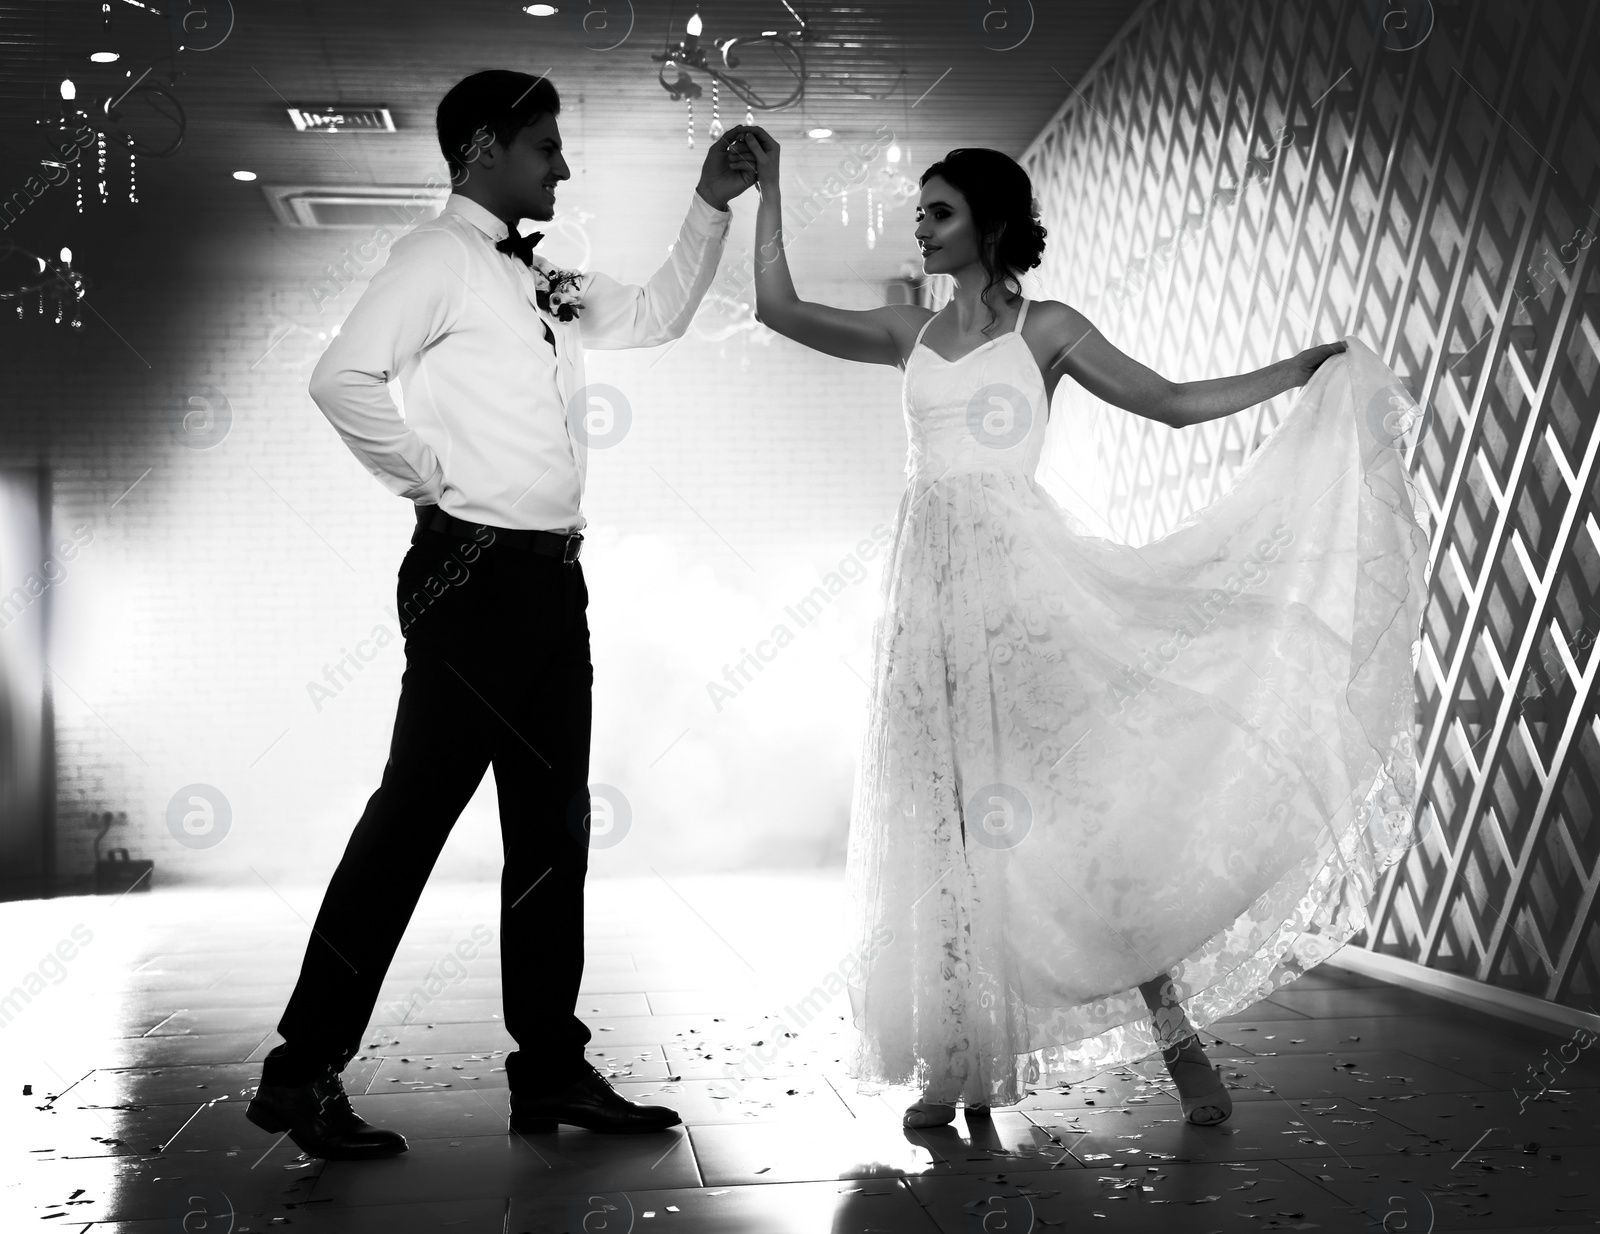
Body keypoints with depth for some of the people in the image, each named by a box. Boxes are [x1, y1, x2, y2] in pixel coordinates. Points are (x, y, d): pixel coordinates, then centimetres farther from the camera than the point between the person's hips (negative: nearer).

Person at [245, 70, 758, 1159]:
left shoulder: (546, 280, 19)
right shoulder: (439, 257, -6)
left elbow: (656, 318, 28)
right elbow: (344, 379, -18)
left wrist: (713, 207, 20)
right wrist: (430, 484, -11)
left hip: (553, 579, 9)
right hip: (478, 572, -9)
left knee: (554, 823, 10)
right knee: (416, 811, -7)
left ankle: (551, 1069, 18)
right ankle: (305, 1072, 2)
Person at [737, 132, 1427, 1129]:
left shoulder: (1047, 328, 4)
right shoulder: (910, 334, 14)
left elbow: (1173, 403, 5)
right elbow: (781, 310, 13)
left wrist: (1305, 371, 2)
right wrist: (769, 187, 14)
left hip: (1025, 579, -4)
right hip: (934, 587, 4)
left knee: (1077, 800, -7)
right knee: (947, 824, 4)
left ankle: (1178, 1039, 3)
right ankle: (960, 1061, 12)